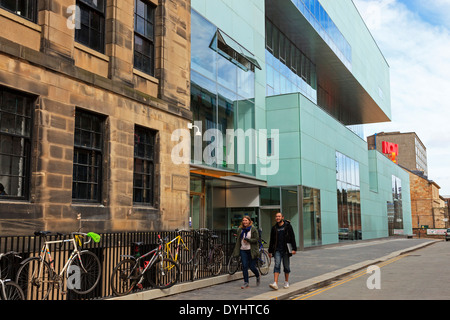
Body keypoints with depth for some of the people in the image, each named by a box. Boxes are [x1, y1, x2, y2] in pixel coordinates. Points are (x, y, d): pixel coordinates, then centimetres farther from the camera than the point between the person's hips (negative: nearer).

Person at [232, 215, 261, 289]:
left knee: (252, 266, -1)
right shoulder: (240, 230, 9)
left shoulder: (253, 229, -5)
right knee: (244, 266, -1)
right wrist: (237, 251, 15)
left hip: (251, 251, -4)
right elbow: (238, 240, 17)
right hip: (243, 250, 4)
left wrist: (247, 240, -22)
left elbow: (256, 239, -10)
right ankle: (246, 283, 5)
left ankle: (258, 277, 30)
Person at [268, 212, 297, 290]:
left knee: (286, 266, 7)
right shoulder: (274, 228, 8)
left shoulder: (288, 226, 0)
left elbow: (292, 238, -1)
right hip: (277, 250, 2)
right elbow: (271, 240, 13)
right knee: (277, 265, -9)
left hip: (285, 250, -1)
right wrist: (270, 251, 12)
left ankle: (286, 282, 22)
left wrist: (294, 249, -9)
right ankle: (275, 283, -17)